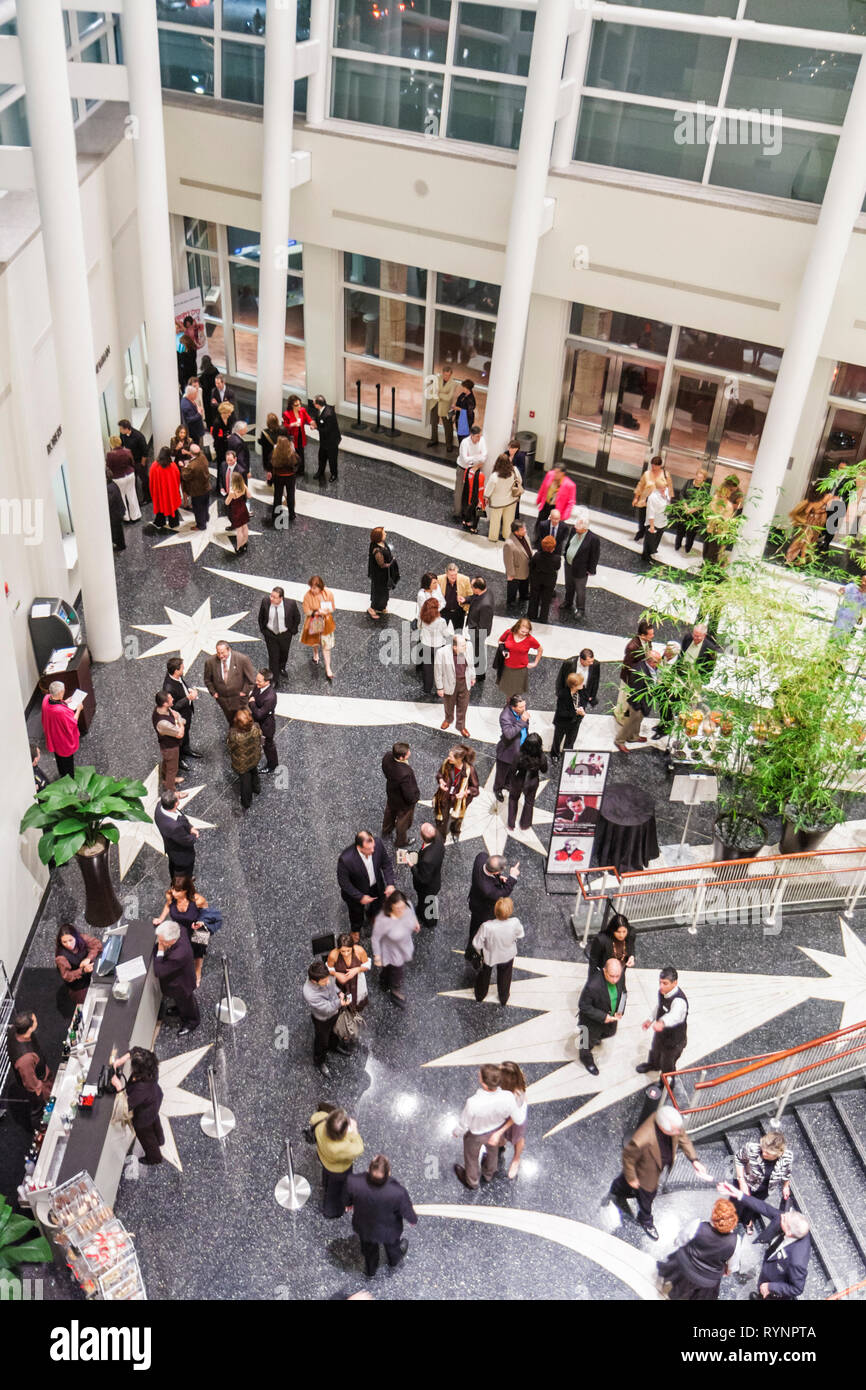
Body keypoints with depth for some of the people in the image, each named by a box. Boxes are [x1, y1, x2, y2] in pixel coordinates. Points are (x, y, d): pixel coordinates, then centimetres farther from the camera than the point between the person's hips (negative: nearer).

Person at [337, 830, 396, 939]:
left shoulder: (378, 843, -32)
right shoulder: (346, 859, -43)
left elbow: (386, 864, -13)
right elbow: (343, 882, -25)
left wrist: (390, 884, -21)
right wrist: (360, 897, -23)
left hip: (376, 885, 3)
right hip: (356, 891, -3)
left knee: (378, 905, 33)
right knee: (357, 911, 29)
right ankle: (355, 929, 63)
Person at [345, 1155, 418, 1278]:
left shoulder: (353, 1182, -39)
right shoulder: (398, 1192, -43)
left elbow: (347, 1200, -14)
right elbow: (408, 1212, -21)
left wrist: (349, 1204, 10)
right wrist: (413, 1220, 3)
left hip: (363, 1228, 1)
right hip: (389, 1231, -1)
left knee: (368, 1249, 35)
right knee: (392, 1245, 36)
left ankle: (370, 1271, 64)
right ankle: (393, 1263, 67)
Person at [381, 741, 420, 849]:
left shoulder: (387, 757, -28)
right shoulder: (405, 773, -48)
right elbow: (410, 796, -33)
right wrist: (416, 797, -12)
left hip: (391, 793, 6)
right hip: (403, 803, -6)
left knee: (390, 812, 36)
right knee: (403, 821, 25)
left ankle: (386, 831, 65)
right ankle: (400, 842, 53)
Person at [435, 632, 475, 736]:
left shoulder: (468, 646, -18)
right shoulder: (442, 652, -30)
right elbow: (438, 671, -16)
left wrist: (472, 677, 12)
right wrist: (439, 687, -9)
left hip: (465, 682, 3)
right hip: (450, 683, -3)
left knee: (463, 706, 20)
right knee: (449, 704, 24)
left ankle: (461, 726, 45)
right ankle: (449, 719, 57)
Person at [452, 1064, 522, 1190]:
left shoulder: (473, 1104, -46)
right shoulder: (508, 1098, -39)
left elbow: (463, 1125, -25)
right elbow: (518, 1119, -19)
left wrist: (457, 1133, -2)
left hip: (475, 1133, -3)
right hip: (496, 1130, 3)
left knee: (471, 1156, 30)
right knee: (492, 1148, 36)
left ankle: (471, 1181, 59)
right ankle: (488, 1173, 65)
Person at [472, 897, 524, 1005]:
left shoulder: (487, 926, -41)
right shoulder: (515, 922, -36)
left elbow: (477, 944, -25)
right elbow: (520, 936, -13)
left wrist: (481, 952, -2)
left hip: (489, 956, -1)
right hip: (508, 956, 1)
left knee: (484, 975, 31)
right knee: (504, 977, 32)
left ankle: (480, 996, 57)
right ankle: (504, 999, 56)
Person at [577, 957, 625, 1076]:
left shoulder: (620, 977, -24)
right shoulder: (593, 986, -44)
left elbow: (622, 992, -2)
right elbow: (583, 1006, -30)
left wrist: (620, 1011, -15)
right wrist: (602, 1017, -32)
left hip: (611, 1017, 6)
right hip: (592, 1020, -5)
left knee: (610, 1032, 35)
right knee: (590, 1040, 23)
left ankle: (596, 1036, 68)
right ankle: (586, 1058, 56)